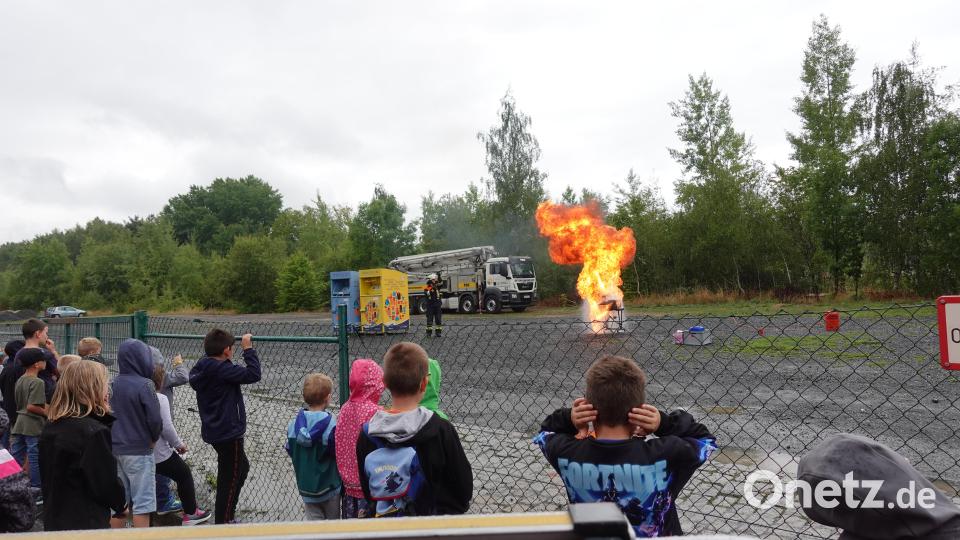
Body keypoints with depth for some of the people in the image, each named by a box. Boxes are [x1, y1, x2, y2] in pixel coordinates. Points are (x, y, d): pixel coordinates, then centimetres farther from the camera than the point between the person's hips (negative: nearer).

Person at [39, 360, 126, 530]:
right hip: (87, 523, -8)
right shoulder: (94, 432, -21)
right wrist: (121, 503, 0)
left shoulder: (50, 428, 4)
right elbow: (107, 481, -16)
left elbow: (48, 475, 11)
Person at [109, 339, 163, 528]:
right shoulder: (144, 385, -17)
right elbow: (155, 419, -17)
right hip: (139, 451, -6)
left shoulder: (113, 384, 1)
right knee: (142, 502, 2)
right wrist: (154, 438, 1)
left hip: (116, 449, 6)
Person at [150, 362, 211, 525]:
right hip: (159, 454, -5)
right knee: (184, 474, 15)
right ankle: (191, 513, 23)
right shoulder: (160, 398, -18)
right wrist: (179, 444, -4)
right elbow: (167, 428, -20)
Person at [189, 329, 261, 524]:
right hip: (228, 433, -10)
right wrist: (248, 349, -21)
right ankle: (222, 522, 13)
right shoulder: (223, 370, -23)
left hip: (214, 431, 10)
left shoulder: (202, 368, 1)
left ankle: (228, 514, 34)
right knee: (230, 478, 4)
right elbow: (253, 374, -28)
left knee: (242, 466, 24)